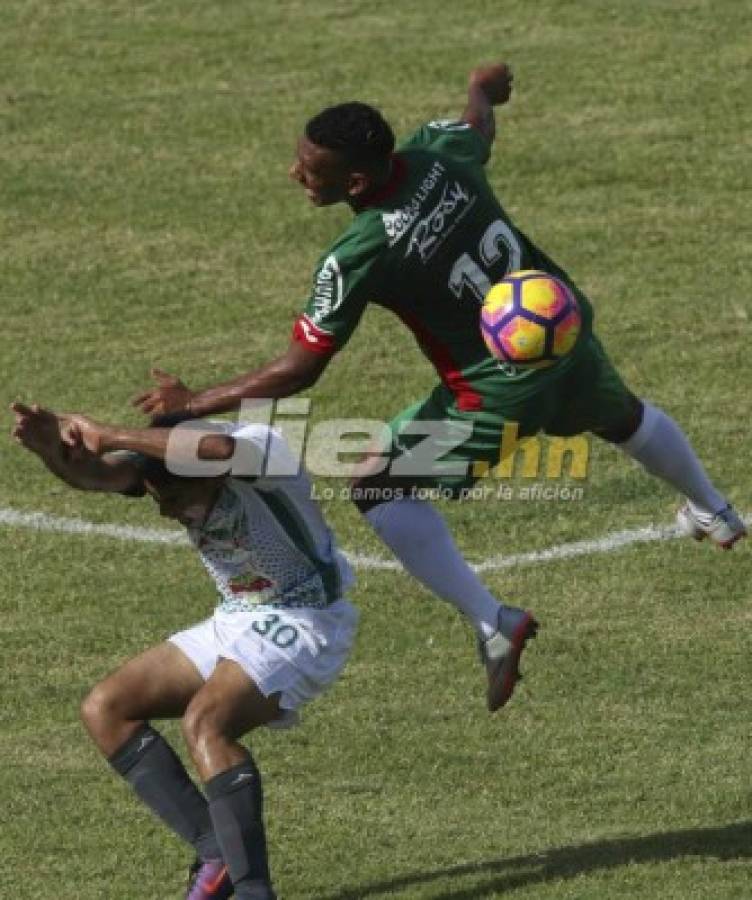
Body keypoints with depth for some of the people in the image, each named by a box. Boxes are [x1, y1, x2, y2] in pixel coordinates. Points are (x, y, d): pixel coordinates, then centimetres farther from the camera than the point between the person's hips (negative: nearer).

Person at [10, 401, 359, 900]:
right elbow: (96, 474, -26)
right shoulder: (162, 456, -8)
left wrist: (109, 436, -43)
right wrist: (55, 449, -49)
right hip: (235, 624, 8)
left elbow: (219, 450, -50)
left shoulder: (264, 451, -27)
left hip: (307, 622, -8)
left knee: (204, 721, -32)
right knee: (105, 709, -1)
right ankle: (216, 854, -7)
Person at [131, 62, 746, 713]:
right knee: (625, 419, 38)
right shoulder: (441, 150, -13)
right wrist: (483, 88, 39)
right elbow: (481, 122, 14)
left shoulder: (356, 257, -28)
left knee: (381, 490, 0)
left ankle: (493, 623, -8)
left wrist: (193, 403, -14)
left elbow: (299, 371, -23)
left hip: (502, 390, -7)